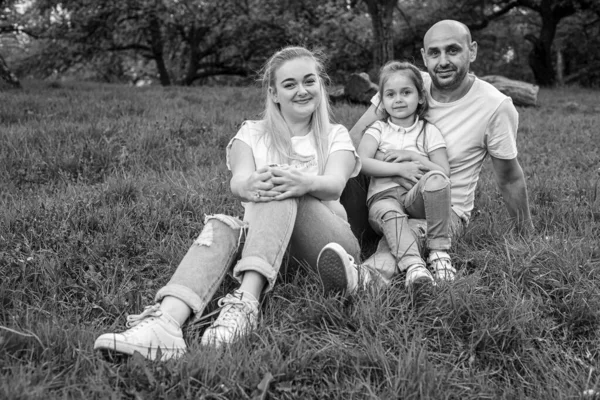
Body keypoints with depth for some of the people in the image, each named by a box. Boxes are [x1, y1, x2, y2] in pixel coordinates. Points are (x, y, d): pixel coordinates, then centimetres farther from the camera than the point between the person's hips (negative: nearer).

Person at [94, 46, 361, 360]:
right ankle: (167, 321, -52)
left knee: (285, 189, -29)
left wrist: (306, 183, -37)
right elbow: (237, 182, -9)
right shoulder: (252, 133, 14)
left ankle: (246, 302, -47)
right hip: (263, 237, 1)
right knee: (221, 226, -30)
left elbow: (334, 184, -11)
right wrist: (250, 185, -36)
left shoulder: (336, 135, 13)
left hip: (328, 242, -1)